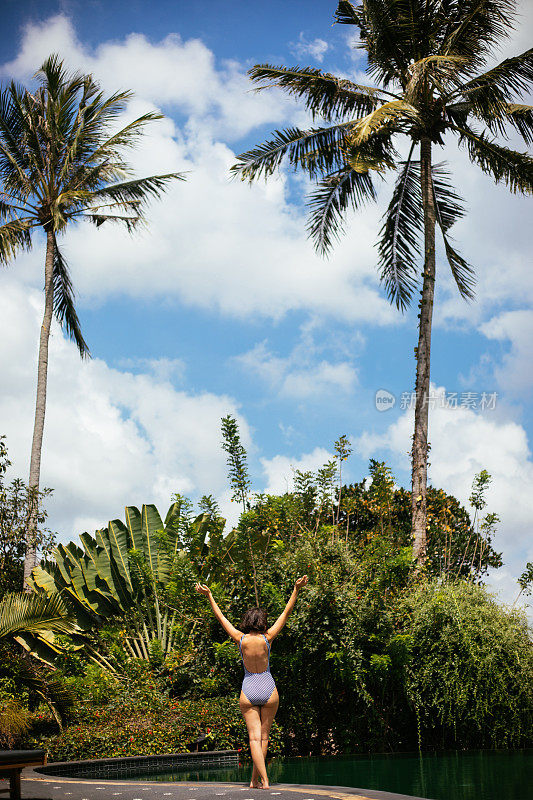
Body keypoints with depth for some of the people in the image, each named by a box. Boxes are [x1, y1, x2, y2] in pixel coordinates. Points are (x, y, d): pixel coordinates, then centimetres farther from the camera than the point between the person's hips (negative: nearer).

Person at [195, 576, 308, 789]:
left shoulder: (240, 639, -7)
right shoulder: (267, 638, -8)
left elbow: (221, 617, 2)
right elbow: (286, 613, -5)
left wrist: (209, 595, 10)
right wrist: (296, 590, -2)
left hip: (248, 691, 0)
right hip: (269, 690, 0)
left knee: (254, 738, -1)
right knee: (263, 736, 12)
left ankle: (264, 780, -12)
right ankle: (255, 779, 15)